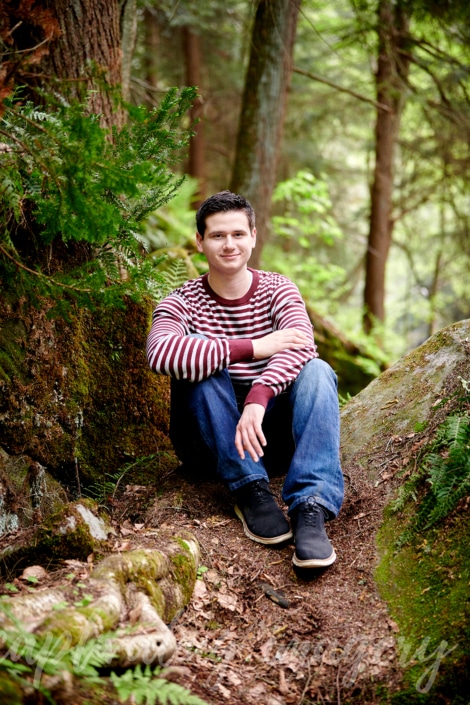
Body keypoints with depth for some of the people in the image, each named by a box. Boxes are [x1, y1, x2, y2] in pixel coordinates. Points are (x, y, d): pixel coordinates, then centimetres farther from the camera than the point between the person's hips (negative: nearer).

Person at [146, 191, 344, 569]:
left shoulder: (278, 289, -1)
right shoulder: (182, 302, -6)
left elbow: (301, 344, -24)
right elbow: (160, 352, -32)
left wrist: (259, 396, -43)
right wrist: (254, 347, -34)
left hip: (271, 420, 1)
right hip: (213, 434, -1)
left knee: (316, 371, -25)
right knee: (197, 353, -26)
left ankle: (311, 508, -39)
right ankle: (251, 489, -30)